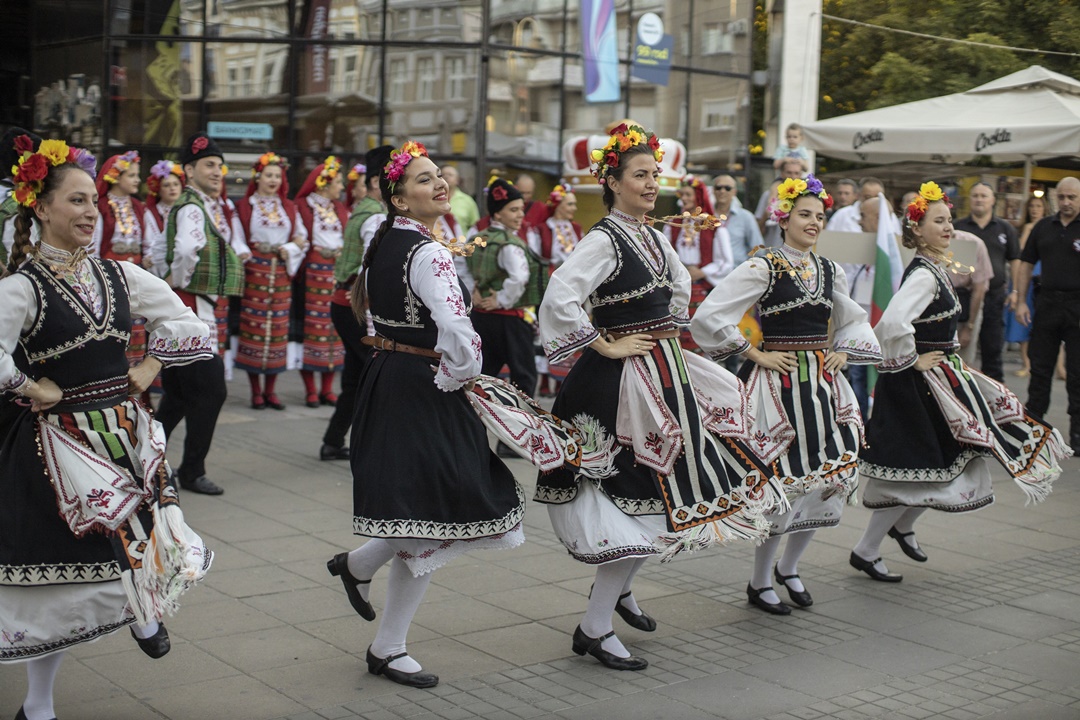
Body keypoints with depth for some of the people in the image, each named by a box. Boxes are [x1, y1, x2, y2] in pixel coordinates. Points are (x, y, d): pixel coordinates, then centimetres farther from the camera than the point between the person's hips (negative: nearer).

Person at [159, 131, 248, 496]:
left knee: (179, 394, 15)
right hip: (194, 309, -10)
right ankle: (192, 471, 4)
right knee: (210, 391, -6)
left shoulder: (206, 206, 17)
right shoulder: (192, 207, -14)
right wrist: (178, 281, -19)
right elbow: (187, 249, -33)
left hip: (202, 308, 10)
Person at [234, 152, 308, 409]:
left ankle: (270, 390, 10)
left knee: (278, 328, 2)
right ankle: (256, 391, 3)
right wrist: (245, 256, -13)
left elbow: (302, 238, 12)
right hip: (254, 272, -3)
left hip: (281, 272, 3)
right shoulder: (244, 207, 5)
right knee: (253, 326, -5)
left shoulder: (289, 208, 15)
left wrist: (290, 248, -6)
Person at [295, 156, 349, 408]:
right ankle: (311, 390, 0)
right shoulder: (302, 206, 0)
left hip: (337, 272, 5)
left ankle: (327, 389, 10)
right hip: (313, 271, -5)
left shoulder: (340, 208, 18)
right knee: (311, 326, -5)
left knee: (334, 326, 4)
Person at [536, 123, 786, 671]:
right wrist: (605, 345, -19)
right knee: (643, 498, -8)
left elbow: (680, 285, 31)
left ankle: (618, 588, 35)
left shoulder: (653, 237, 11)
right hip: (625, 379, -9)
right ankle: (593, 629, 1)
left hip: (665, 372, 9)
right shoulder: (604, 239, -15)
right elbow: (559, 299, -28)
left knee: (665, 494, 15)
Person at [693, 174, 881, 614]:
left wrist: (841, 352, 10)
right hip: (779, 383, -7)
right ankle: (759, 584, 14)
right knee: (782, 482, -5)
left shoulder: (830, 271, 11)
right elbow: (709, 317, -15)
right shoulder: (763, 268, -9)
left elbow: (855, 321, 28)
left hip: (822, 384, 7)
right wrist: (756, 355, -11)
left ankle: (789, 568, 28)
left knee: (833, 476, 6)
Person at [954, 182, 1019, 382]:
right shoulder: (957, 227, 6)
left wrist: (1016, 290, 2)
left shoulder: (1005, 228, 8)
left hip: (994, 296, 1)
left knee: (993, 348, 6)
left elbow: (1015, 261, 11)